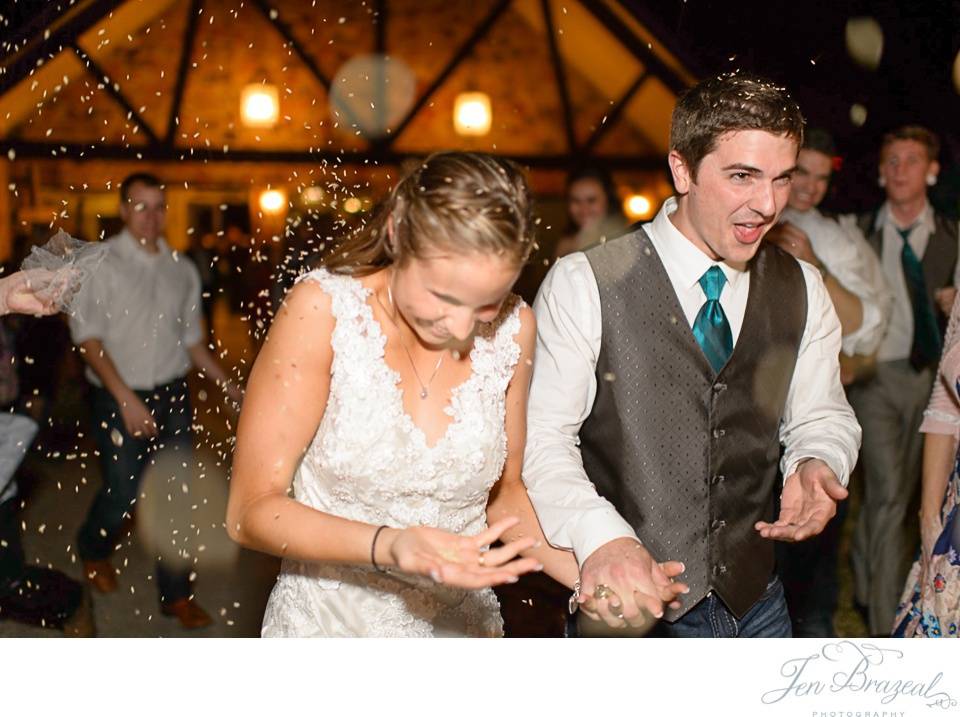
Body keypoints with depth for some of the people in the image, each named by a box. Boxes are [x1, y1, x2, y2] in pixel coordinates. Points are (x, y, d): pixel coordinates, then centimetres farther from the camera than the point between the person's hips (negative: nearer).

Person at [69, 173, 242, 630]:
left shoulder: (182, 270, 7)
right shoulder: (102, 263, -7)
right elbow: (88, 336, -10)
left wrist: (226, 384, 6)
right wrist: (126, 399, -16)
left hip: (173, 395, 4)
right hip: (120, 398, -4)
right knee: (122, 492, 3)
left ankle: (176, 593, 17)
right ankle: (93, 551, 37)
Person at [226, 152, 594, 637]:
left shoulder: (513, 328, -9)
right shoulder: (323, 309, -20)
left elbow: (503, 491, 4)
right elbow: (252, 510, -18)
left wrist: (584, 573, -13)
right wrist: (388, 547, -33)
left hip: (460, 621, 3)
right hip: (329, 622, -3)